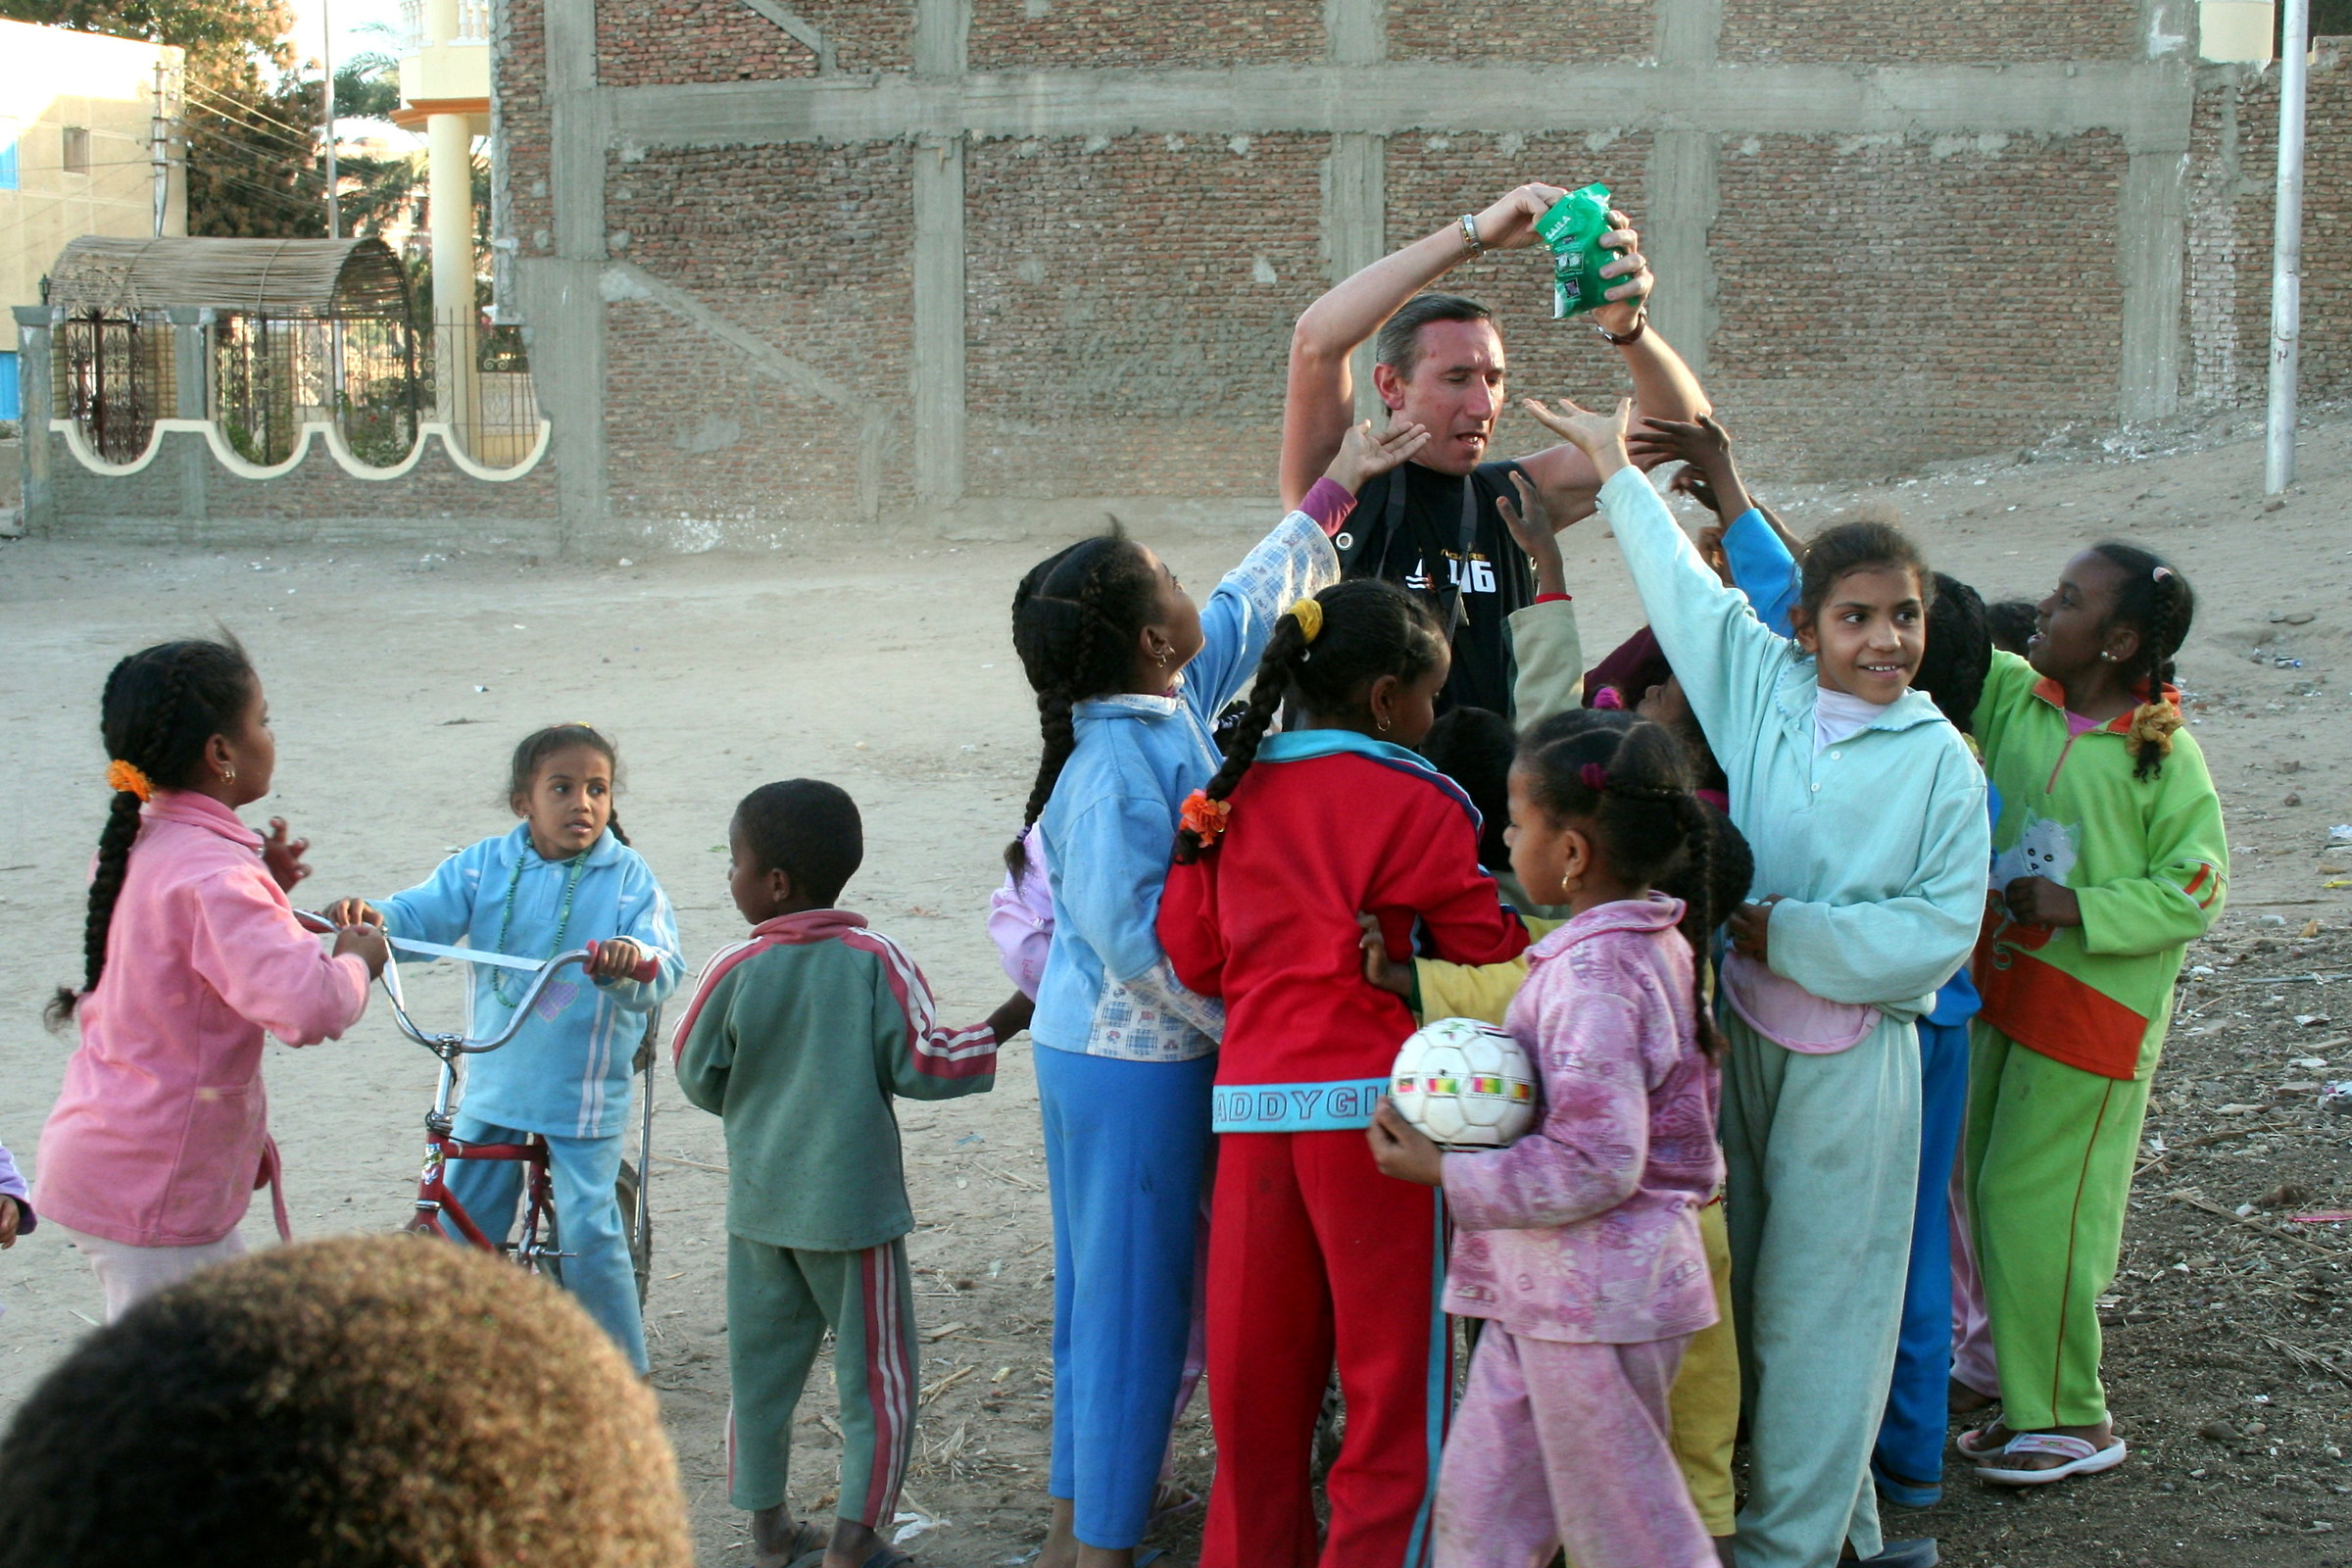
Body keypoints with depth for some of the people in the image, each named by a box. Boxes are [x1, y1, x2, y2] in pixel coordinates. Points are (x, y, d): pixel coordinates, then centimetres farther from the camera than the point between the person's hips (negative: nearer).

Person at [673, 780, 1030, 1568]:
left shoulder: (734, 969, -8)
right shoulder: (875, 960, -12)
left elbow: (697, 1078, 1)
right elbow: (920, 1064, -10)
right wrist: (1005, 1024, 3)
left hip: (759, 1206, 2)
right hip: (853, 1204, -2)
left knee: (760, 1366, 15)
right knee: (876, 1375, 9)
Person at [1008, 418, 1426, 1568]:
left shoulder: (1166, 705, 3)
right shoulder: (1115, 765, -24)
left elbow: (1246, 606, 18)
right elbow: (1135, 932, -26)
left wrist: (1332, 494, 22)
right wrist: (1245, 1020, -16)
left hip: (1093, 1047, 10)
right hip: (1137, 1064, -10)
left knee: (1102, 1293, 19)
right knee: (1133, 1300, 1)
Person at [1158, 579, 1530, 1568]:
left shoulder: (1231, 796, 9)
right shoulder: (1418, 803, -6)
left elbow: (1193, 951, 11)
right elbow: (1490, 953, -2)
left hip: (1251, 1105, 5)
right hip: (1371, 1103, -5)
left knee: (1257, 1374, 13)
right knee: (1396, 1379, 3)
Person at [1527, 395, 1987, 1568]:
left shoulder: (1941, 760, -3)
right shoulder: (1757, 683, 2)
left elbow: (1941, 927, -8)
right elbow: (1681, 579, 15)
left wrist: (1789, 931, -11)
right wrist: (1614, 466, 26)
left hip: (1853, 1058, -3)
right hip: (1730, 1031, 3)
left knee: (1817, 1305, 2)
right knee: (1731, 1284, 8)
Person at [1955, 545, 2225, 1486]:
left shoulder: (2163, 752, -13)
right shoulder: (2013, 697, 0)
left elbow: (2194, 890, -11)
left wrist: (2074, 906, -22)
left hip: (2095, 1003, -6)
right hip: (2005, 980, 6)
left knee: (2033, 1197, -3)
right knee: (1987, 1183, 12)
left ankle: (2071, 1420, 11)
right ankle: (2024, 1380, 28)